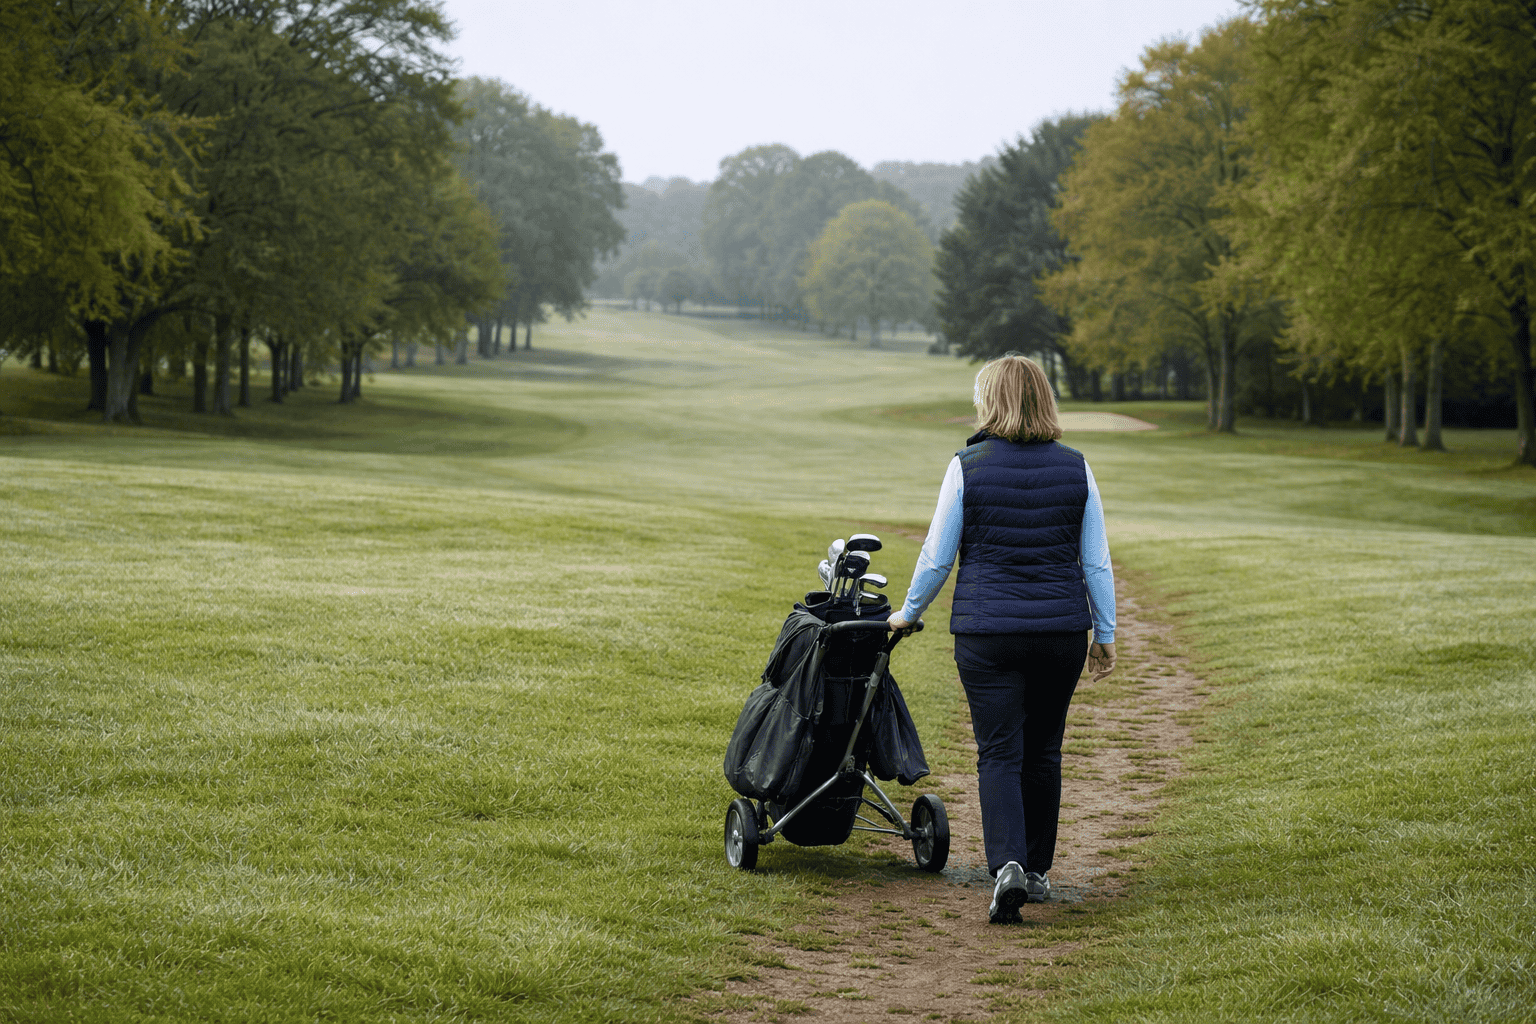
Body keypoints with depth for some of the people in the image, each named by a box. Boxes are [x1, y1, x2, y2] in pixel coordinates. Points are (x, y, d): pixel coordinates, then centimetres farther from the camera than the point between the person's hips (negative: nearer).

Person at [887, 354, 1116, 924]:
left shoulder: (967, 468, -6)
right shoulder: (1075, 469, 2)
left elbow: (937, 556, -1)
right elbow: (1096, 561, 4)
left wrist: (908, 612, 15)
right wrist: (1105, 635, 13)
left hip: (988, 631, -3)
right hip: (1062, 630, 3)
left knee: (999, 754, -1)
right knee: (1043, 751, 15)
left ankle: (1007, 865, -20)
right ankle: (1038, 870, 24)